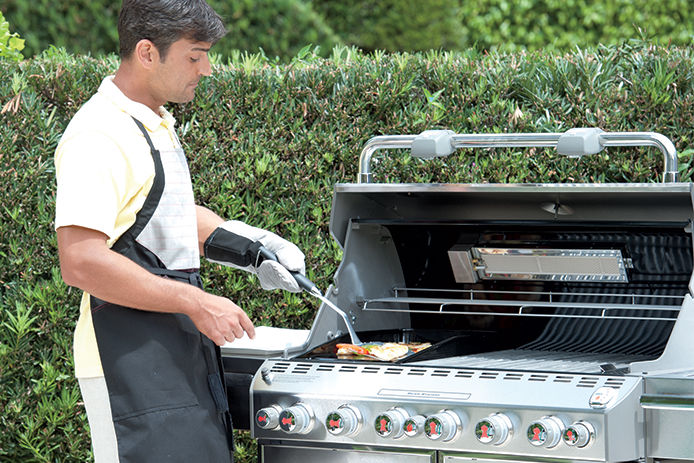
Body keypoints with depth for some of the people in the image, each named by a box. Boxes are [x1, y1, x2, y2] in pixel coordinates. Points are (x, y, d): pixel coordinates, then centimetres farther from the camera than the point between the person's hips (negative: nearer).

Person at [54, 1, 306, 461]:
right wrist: (197, 303, -22)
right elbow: (80, 263, -26)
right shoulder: (99, 136, -17)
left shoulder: (157, 124, 16)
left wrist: (251, 247, 15)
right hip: (132, 368, -10)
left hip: (182, 353, 10)